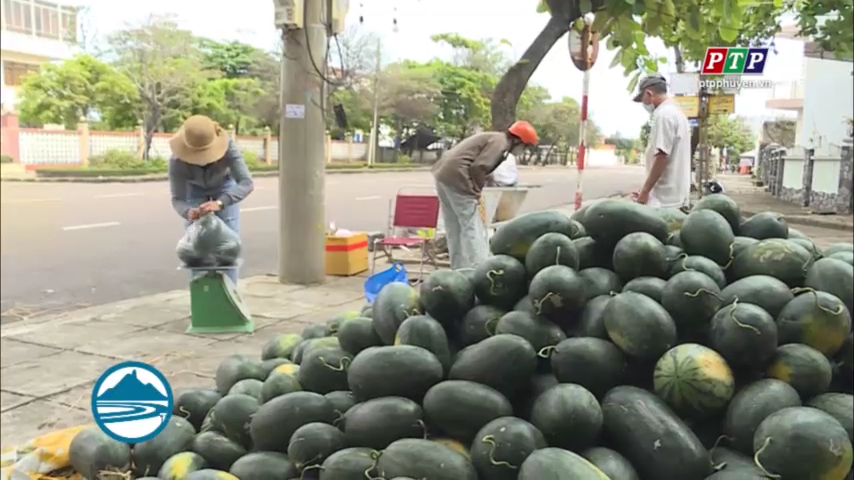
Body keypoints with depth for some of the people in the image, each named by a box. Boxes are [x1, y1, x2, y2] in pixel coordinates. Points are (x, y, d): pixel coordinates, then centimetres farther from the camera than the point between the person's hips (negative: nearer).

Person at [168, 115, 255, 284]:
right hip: (194, 188, 0)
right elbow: (177, 199, -31)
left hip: (224, 185, 0)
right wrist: (188, 212, -55)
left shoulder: (228, 148, -40)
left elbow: (247, 183, -46)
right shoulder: (177, 162, -37)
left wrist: (220, 203, -61)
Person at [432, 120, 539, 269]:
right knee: (473, 228, -7)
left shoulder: (492, 138, 23)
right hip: (457, 176, -10)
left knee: (455, 229, 14)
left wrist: (475, 191, 15)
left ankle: (459, 270, 19)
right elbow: (478, 167, -17)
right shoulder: (500, 142, -6)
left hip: (444, 173, 10)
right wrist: (476, 194, -7)